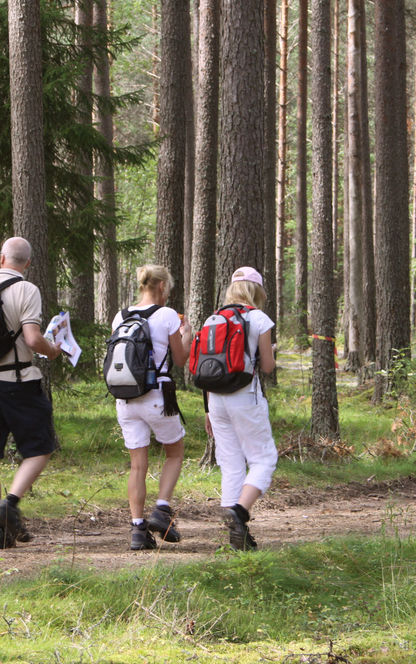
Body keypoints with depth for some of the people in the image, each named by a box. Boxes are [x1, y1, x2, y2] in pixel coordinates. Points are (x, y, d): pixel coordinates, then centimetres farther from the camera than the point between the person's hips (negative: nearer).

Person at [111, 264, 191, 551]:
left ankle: (138, 527, -1)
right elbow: (181, 359, 3)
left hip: (125, 397, 4)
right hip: (156, 395, -4)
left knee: (137, 465, 7)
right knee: (175, 453, 17)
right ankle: (162, 509, 1)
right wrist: (186, 334, 22)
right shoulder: (167, 315, -6)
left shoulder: (120, 317, 7)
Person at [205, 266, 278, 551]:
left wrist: (210, 410, 16)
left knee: (231, 464, 8)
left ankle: (237, 534, 5)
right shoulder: (259, 319, -4)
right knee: (263, 458, 4)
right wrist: (269, 353, 22)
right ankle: (239, 510, -19)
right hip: (246, 397, -5)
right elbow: (267, 367, -2)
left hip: (217, 397, 5)